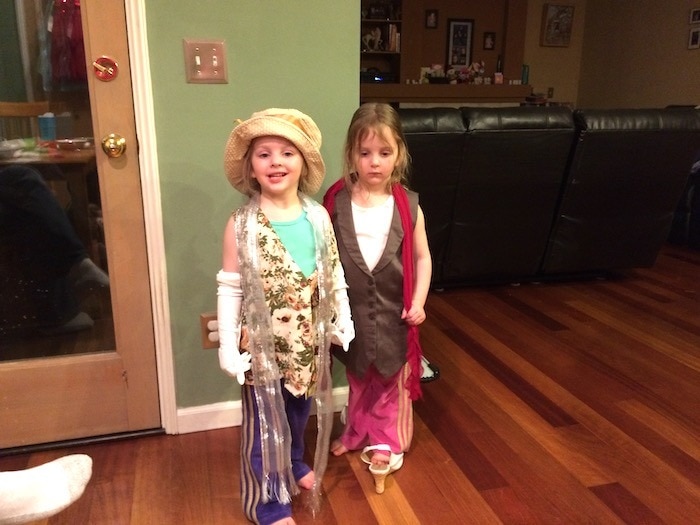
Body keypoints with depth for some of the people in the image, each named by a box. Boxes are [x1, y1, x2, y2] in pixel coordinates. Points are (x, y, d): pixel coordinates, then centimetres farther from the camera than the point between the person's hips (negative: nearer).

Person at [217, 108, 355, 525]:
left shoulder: (319, 216, -4)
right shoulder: (241, 225, -14)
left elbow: (335, 275, 5)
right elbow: (230, 288, -11)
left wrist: (343, 322, 10)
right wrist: (228, 347, -11)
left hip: (307, 339, 4)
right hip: (263, 343, -4)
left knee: (298, 412, 24)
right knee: (265, 421, 10)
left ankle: (293, 466, 51)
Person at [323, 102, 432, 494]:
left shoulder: (408, 205, -8)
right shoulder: (336, 201, -10)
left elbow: (422, 258, -2)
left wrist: (418, 302, -9)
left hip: (393, 310, 0)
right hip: (351, 308, 0)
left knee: (393, 380, 16)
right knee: (358, 378, 21)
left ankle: (387, 443, 37)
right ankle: (357, 433, 45)